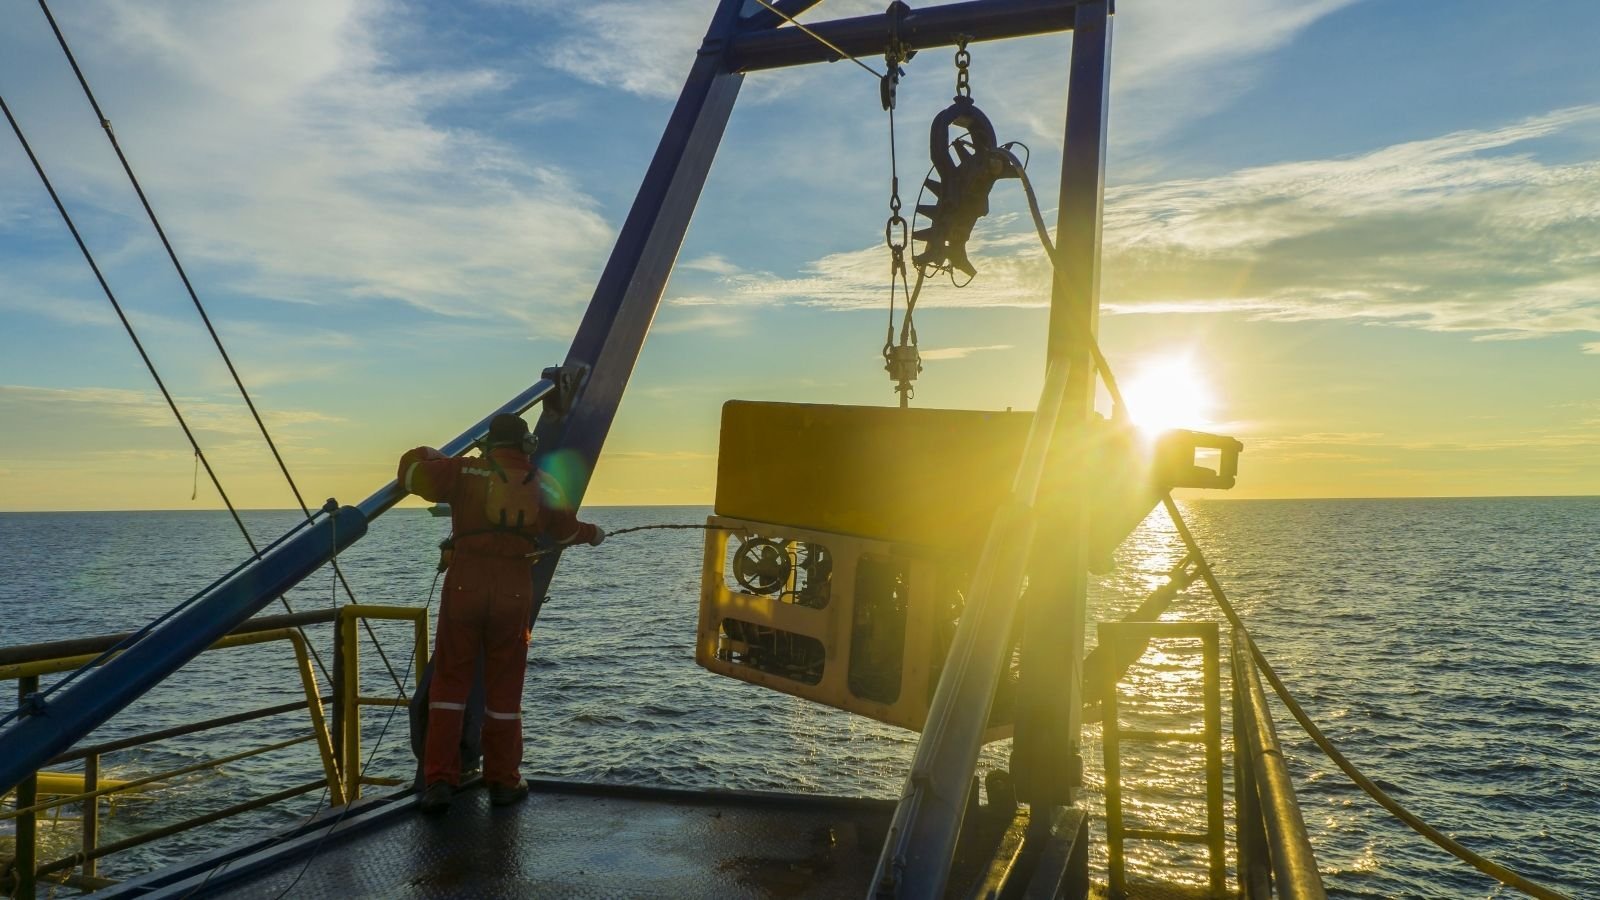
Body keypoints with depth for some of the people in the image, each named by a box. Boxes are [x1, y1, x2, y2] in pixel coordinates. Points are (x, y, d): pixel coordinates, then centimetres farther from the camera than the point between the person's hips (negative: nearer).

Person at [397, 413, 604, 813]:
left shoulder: (466, 471, 1)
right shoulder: (542, 484, 10)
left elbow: (412, 469, 0)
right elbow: (565, 529, 23)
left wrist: (430, 457, 23)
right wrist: (592, 534, 44)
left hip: (464, 582, -1)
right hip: (515, 590, 2)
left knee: (450, 679, 7)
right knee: (504, 685, 11)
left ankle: (439, 780, 3)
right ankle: (503, 780, 19)